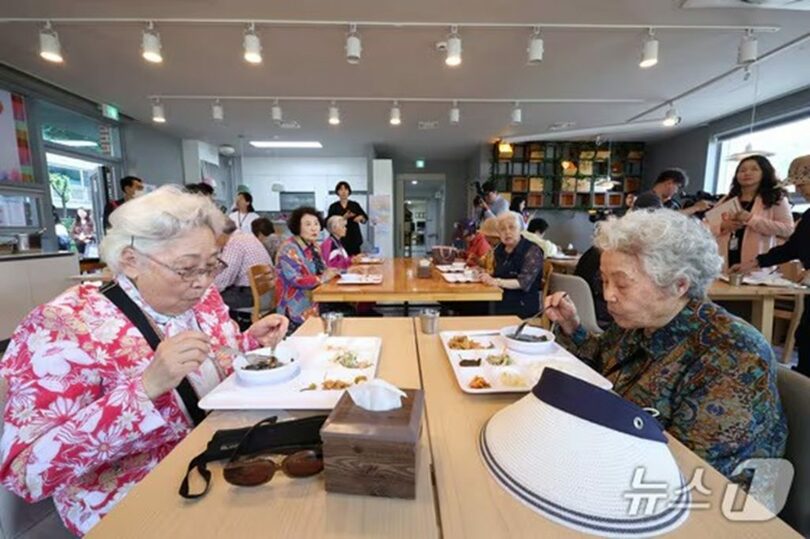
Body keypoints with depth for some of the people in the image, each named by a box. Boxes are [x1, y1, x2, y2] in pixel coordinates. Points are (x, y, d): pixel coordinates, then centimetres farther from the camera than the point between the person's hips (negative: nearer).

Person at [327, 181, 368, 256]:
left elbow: (365, 217, 14)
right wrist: (343, 218, -16)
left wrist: (361, 217, -10)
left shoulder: (355, 205, 9)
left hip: (354, 238, 2)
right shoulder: (333, 207, 4)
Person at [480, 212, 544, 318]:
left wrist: (498, 282, -31)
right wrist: (487, 278, -3)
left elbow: (523, 283, -19)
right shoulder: (499, 249, 9)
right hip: (500, 305, 6)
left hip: (523, 307, -6)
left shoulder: (532, 251, -9)